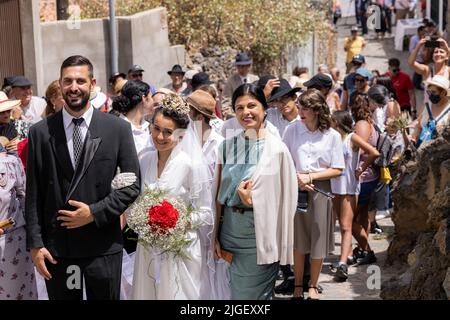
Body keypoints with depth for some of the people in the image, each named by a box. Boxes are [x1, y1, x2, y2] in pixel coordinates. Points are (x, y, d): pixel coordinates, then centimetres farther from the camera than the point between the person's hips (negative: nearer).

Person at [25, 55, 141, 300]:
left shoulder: (118, 129, -1)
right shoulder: (40, 133, 1)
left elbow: (132, 185, 0)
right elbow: (33, 194, 2)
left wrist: (95, 212, -11)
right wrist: (35, 243, -2)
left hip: (103, 245, 0)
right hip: (56, 245, 1)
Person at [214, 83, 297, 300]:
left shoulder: (277, 148, -10)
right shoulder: (228, 146, 2)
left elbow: (284, 198, -6)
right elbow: (219, 195, 6)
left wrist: (252, 201, -16)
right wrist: (215, 235, 5)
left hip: (260, 234, -4)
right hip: (229, 231, 4)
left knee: (253, 294, 6)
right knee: (229, 292, 16)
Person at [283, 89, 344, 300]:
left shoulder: (332, 136, -4)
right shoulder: (292, 130, -2)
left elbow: (337, 170, -3)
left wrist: (310, 177, -12)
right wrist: (296, 179, -13)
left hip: (320, 189, 0)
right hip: (296, 188, 0)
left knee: (318, 241, 6)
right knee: (298, 240, 8)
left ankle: (313, 286, 23)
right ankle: (298, 286, 23)